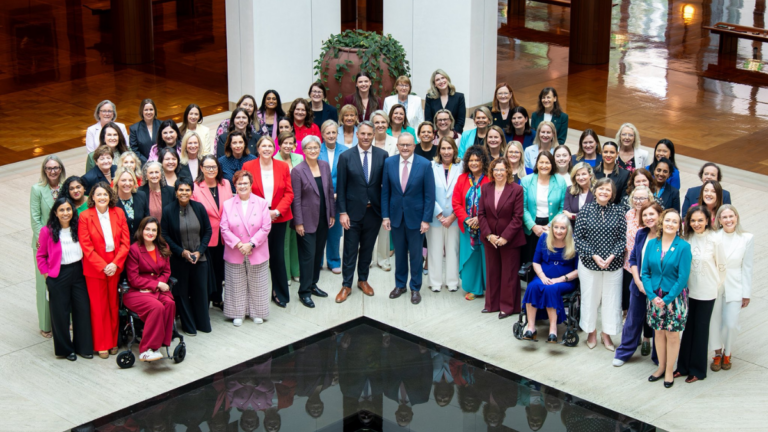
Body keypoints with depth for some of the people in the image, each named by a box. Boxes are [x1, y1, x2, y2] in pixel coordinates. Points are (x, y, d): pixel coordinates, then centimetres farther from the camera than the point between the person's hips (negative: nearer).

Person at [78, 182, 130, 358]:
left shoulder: (118, 213, 1)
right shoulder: (85, 216, -8)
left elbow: (125, 241, -1)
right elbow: (86, 246, -10)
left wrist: (115, 263, -13)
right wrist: (103, 266, -16)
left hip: (115, 267, 2)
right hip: (94, 268, -2)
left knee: (114, 304, 9)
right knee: (99, 306, 5)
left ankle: (113, 342, 22)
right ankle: (101, 345, 15)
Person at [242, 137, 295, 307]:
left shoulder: (283, 167, 4)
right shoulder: (248, 167, -1)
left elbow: (289, 193, 3)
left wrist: (277, 211, -11)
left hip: (279, 218, 1)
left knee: (278, 255, 4)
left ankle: (280, 293, 16)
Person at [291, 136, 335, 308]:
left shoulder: (325, 166, 4)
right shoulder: (298, 171, -12)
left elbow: (330, 191, 11)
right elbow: (296, 199, -12)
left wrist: (332, 214, 9)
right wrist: (298, 223, -13)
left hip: (323, 219, 6)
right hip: (307, 220, -5)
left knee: (318, 253, 12)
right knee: (308, 255, -2)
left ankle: (313, 284, 26)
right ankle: (304, 292, 7)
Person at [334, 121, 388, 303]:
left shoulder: (382, 155, -3)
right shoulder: (346, 157, -6)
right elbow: (341, 187, -4)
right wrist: (342, 212, -9)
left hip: (374, 211, 2)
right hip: (353, 211, -2)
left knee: (367, 248, 15)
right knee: (350, 250, 5)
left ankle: (363, 280, 30)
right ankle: (346, 285, 15)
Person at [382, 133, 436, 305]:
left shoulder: (425, 165, -10)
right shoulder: (389, 163, -2)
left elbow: (429, 194, -8)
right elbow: (385, 192, 3)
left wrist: (426, 219, -11)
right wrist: (385, 216, -1)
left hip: (416, 217, -2)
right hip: (396, 215, 2)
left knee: (416, 255, 8)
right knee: (399, 253, 14)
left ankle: (415, 288, 21)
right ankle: (400, 285, 29)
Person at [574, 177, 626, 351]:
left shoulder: (618, 211, -1)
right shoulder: (586, 209, -2)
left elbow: (623, 238, -1)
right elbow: (578, 237, -4)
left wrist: (612, 256, -14)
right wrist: (593, 255, -13)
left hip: (613, 263, 1)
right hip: (589, 263, 0)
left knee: (611, 299, 5)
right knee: (590, 298, 7)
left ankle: (607, 334, 20)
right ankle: (592, 333, 24)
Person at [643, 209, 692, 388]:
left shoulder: (683, 247, -11)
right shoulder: (652, 244, 0)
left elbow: (683, 277, -12)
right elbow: (645, 272, 1)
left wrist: (667, 299, -14)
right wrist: (653, 296, -10)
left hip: (674, 297, -3)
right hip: (655, 296, 3)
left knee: (672, 334, 4)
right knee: (659, 332, 13)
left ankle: (669, 371, 18)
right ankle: (661, 367, 28)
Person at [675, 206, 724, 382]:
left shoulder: (714, 240, -13)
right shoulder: (687, 238, -2)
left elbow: (722, 266, -3)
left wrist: (716, 285, 3)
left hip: (706, 292, -4)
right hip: (688, 289, 4)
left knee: (701, 329, 6)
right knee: (687, 327, 11)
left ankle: (698, 370, 17)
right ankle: (684, 366, 23)